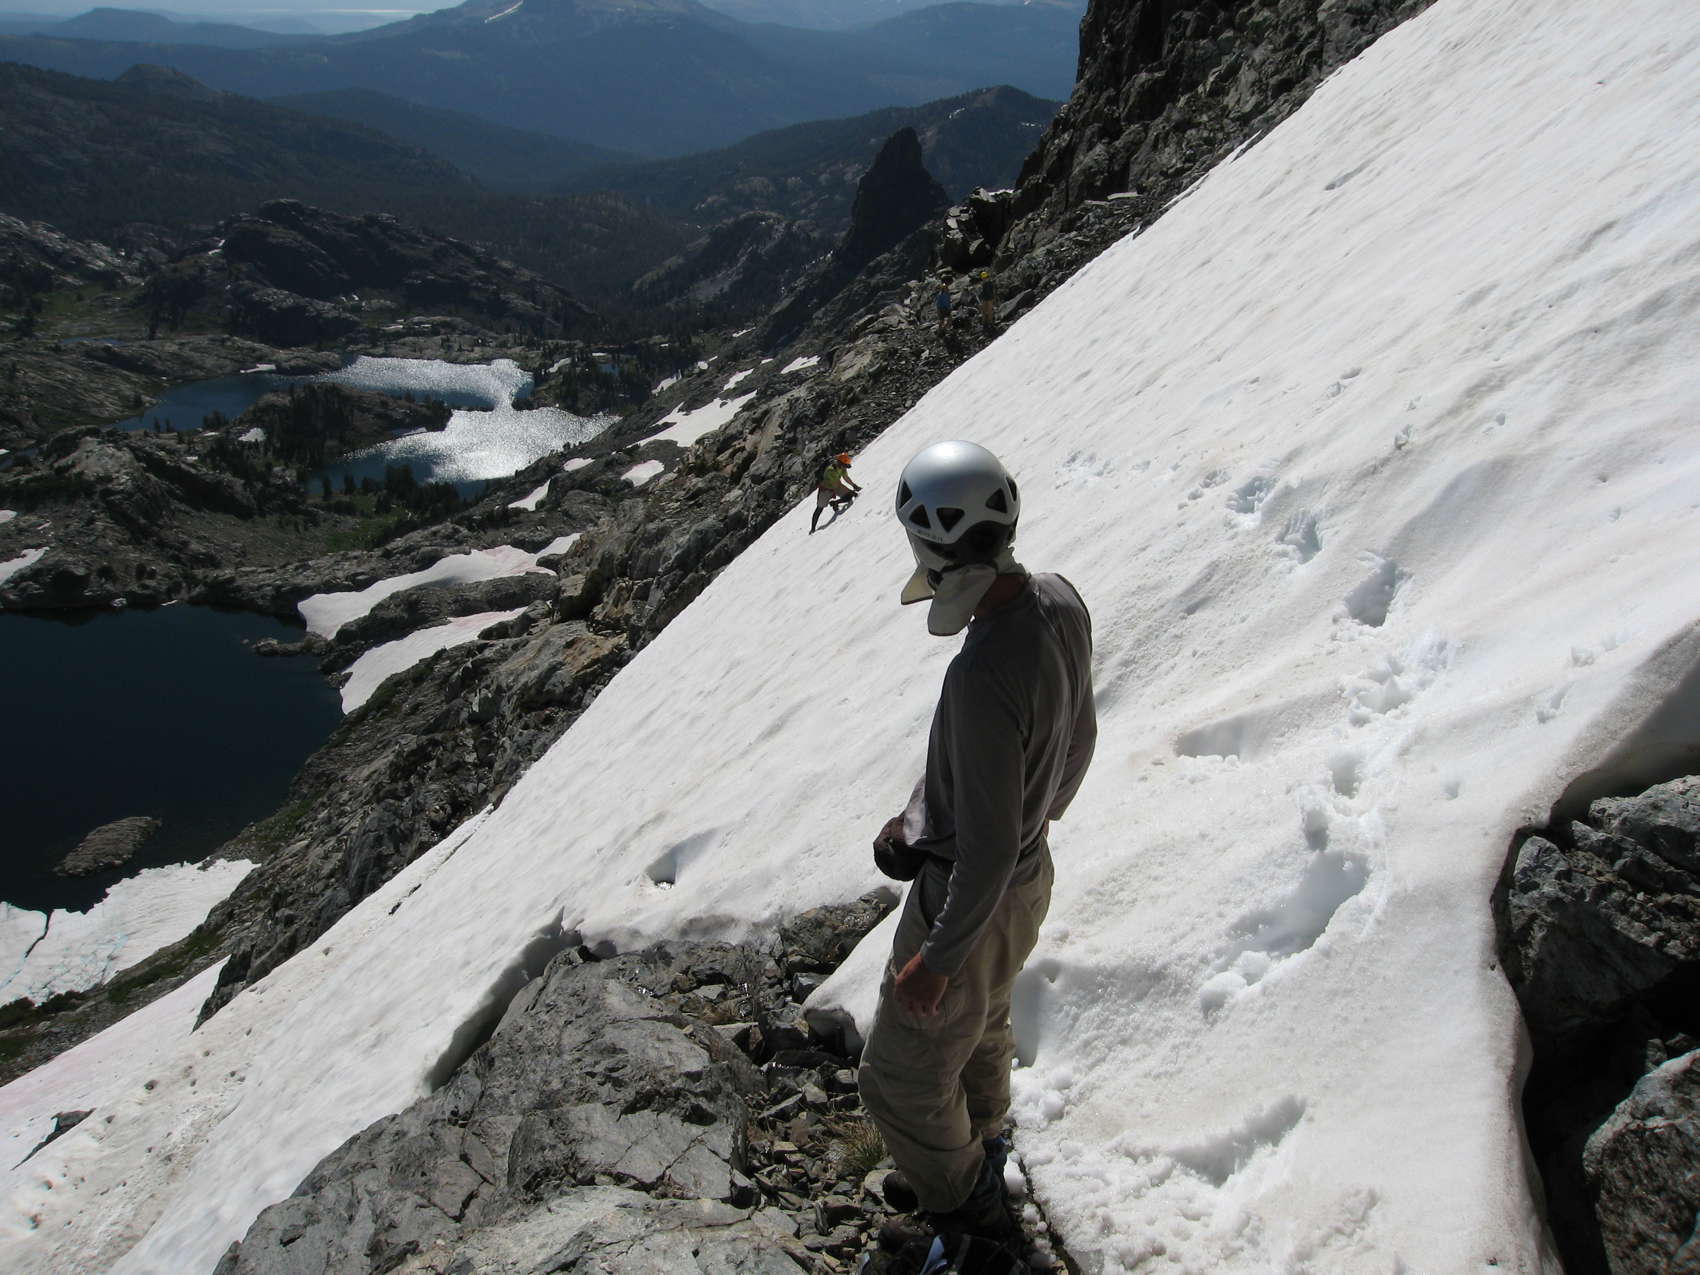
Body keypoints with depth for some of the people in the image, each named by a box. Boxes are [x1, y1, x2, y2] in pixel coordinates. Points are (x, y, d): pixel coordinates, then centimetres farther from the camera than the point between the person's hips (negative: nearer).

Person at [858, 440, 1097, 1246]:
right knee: (980, 1033, 33)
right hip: (1032, 875, 9)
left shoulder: (983, 677, -38)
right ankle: (976, 1161, 58)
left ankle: (966, 1210, 41)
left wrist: (939, 958, -18)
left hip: (971, 901, -9)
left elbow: (989, 847, -31)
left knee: (903, 1082, 16)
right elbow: (1079, 735, 6)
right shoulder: (1061, 604, -11)